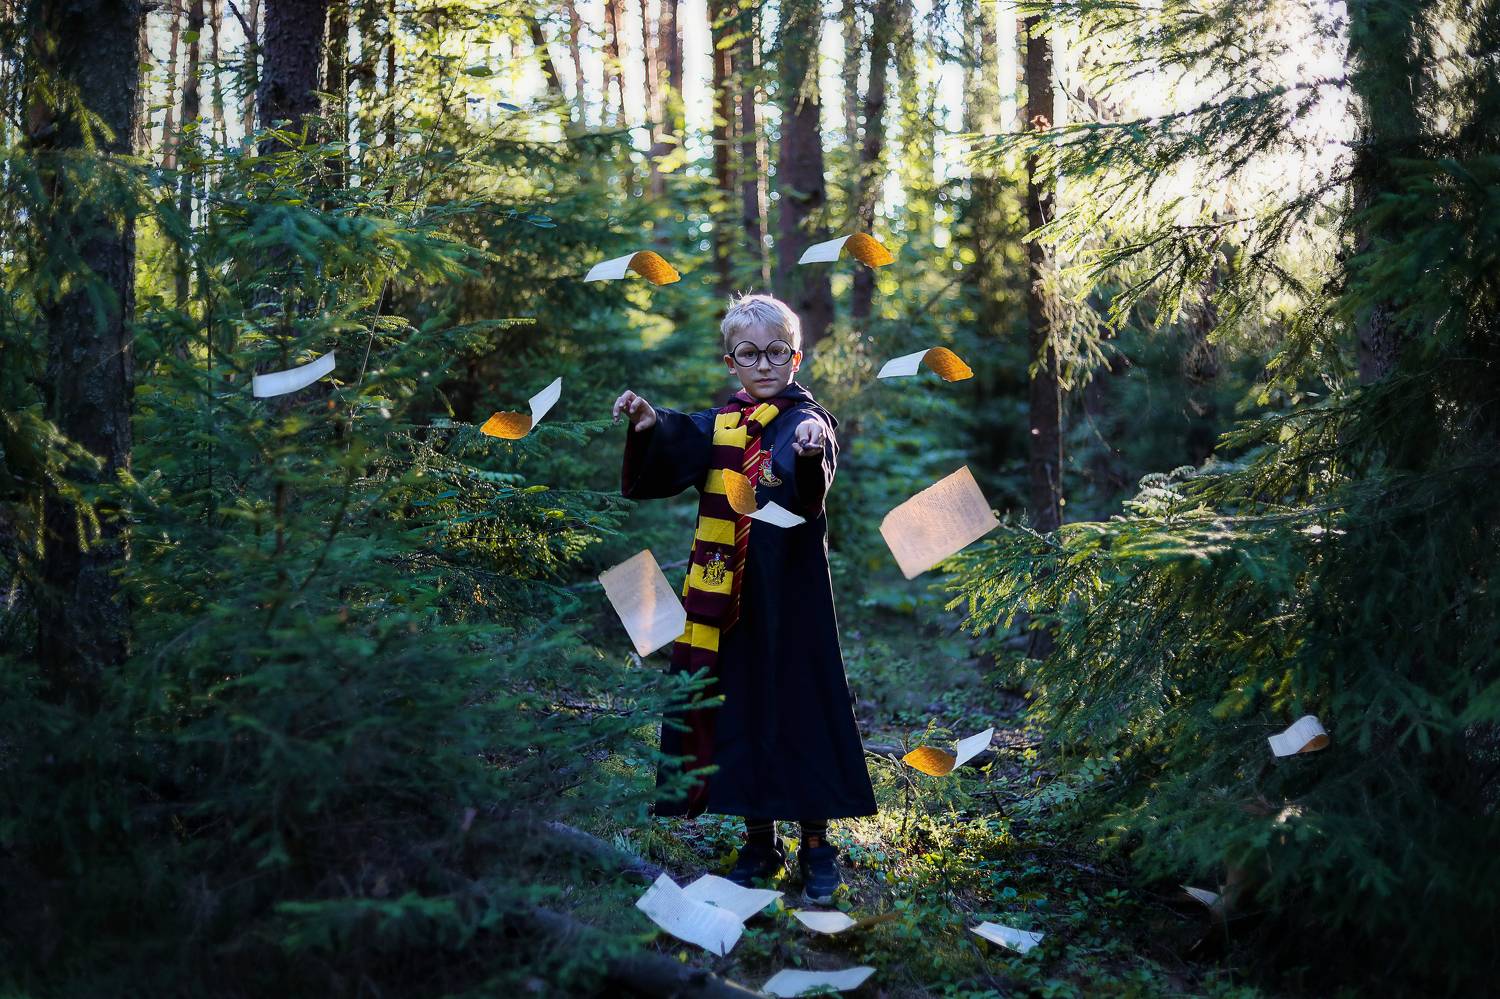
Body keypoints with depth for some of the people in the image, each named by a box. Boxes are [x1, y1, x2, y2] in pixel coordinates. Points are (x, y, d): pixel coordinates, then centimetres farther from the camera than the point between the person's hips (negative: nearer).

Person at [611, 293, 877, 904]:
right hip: (728, 598, 5)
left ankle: (816, 844, 13)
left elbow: (809, 498, -27)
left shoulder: (807, 422, -6)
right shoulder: (717, 426, 8)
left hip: (791, 594, -5)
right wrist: (649, 427, -21)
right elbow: (651, 479, -2)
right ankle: (759, 841, 24)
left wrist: (810, 455, -49)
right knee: (739, 708, 11)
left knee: (800, 707, 0)